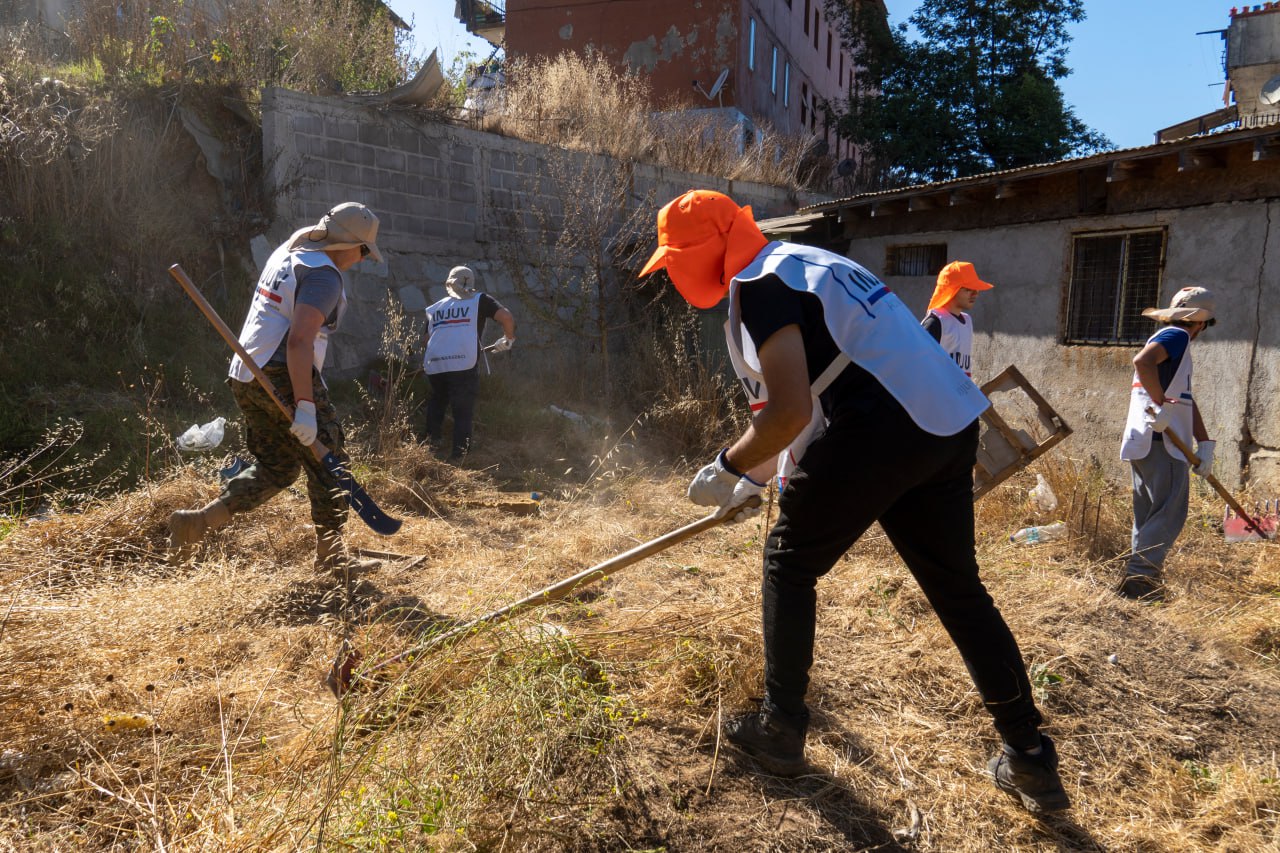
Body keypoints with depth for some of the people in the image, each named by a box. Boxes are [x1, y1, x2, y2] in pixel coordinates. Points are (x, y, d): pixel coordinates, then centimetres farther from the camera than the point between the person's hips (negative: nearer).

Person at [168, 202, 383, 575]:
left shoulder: (286, 253, 16)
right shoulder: (323, 276, -14)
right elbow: (299, 341, -24)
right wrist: (306, 407, -26)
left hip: (245, 377, 9)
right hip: (282, 377, -9)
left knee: (276, 467, 17)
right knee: (327, 464, 2)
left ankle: (198, 520, 7)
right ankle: (330, 556, 5)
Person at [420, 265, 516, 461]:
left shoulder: (435, 308, 24)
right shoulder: (480, 300, 13)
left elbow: (425, 340, 25)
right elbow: (507, 317, -2)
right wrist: (508, 340, 14)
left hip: (434, 364, 4)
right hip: (464, 364, -4)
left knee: (437, 399, 30)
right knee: (463, 410, 6)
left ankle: (433, 437, 22)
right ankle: (458, 455, -1)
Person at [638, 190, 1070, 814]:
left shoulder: (757, 283, -6)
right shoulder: (802, 262, 24)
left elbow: (789, 413, -18)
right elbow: (811, 404, 30)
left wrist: (727, 468, -2)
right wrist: (754, 477, 34)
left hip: (881, 428, -9)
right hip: (952, 425, 9)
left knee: (789, 565, 11)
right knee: (957, 587, 19)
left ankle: (780, 733, 22)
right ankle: (1030, 761, 28)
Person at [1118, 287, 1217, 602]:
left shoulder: (1169, 340, 24)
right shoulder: (1176, 335, -5)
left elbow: (1187, 401, 22)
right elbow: (1142, 361, -28)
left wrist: (1204, 443, 17)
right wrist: (1161, 404, -26)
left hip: (1145, 445, 10)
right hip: (1160, 444, -10)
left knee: (1149, 517, 12)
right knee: (1170, 514, -10)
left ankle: (1139, 581, 15)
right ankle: (1138, 578, -12)